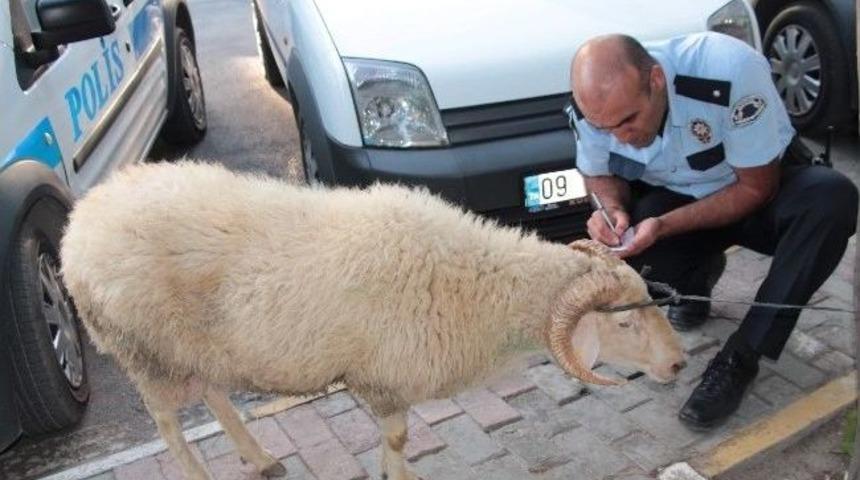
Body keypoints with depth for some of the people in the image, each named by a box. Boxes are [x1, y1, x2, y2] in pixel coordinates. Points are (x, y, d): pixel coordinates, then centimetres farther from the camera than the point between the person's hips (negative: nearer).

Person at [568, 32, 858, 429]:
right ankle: (697, 276, 9)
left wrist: (665, 226, -34)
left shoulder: (731, 70, -34)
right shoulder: (591, 105, -22)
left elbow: (756, 188, -23)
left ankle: (741, 359, -25)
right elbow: (598, 175, -1)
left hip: (760, 188, -2)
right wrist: (612, 206, -25)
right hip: (671, 200, 2)